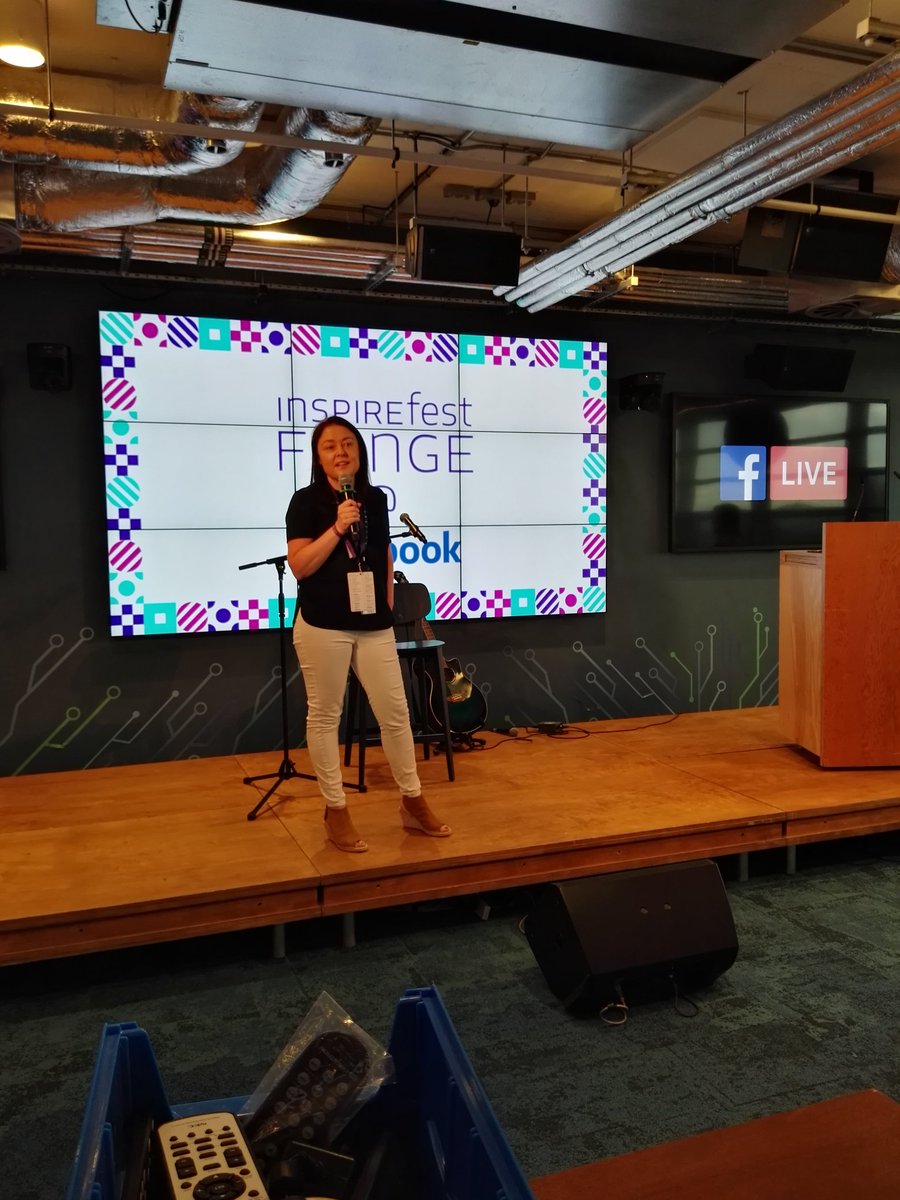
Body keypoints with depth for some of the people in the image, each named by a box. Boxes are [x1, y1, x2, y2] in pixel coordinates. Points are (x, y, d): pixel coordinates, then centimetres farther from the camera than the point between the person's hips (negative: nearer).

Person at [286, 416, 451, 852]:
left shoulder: (376, 498, 9)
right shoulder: (306, 501, -4)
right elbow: (299, 565, -11)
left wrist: (388, 606, 14)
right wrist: (337, 528, -19)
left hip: (373, 625, 4)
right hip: (323, 626, -4)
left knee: (396, 712, 6)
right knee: (325, 715, 4)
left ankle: (413, 803, 21)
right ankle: (336, 811, 17)